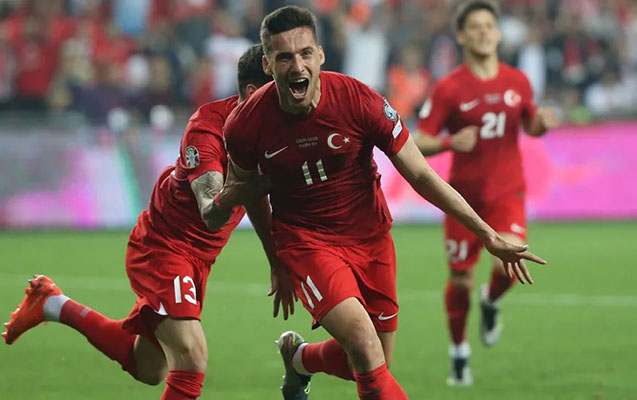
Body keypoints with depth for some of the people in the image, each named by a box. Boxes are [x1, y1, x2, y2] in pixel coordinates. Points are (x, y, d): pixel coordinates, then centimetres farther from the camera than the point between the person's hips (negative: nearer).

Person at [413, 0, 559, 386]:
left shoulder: (517, 81, 2)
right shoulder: (449, 88, -8)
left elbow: (530, 126, 17)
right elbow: (419, 141, -7)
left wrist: (543, 123, -7)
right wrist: (450, 142, -27)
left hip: (507, 193, 1)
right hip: (465, 195, -1)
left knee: (510, 263, -22)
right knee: (461, 280, 3)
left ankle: (491, 302, 15)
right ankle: (459, 350, 27)